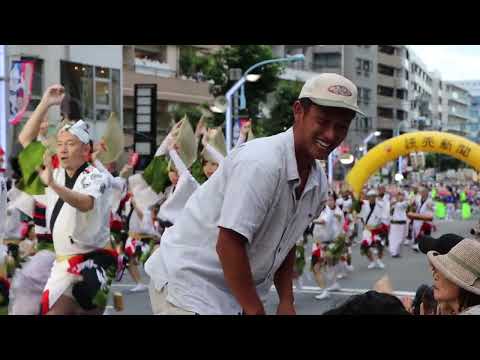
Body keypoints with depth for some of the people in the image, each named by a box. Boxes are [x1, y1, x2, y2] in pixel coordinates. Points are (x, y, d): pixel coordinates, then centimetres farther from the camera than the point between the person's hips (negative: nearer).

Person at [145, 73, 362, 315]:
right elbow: (228, 243, -25)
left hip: (241, 292, 8)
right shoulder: (261, 162, -23)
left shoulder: (318, 183, 3)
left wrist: (286, 301, 6)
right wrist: (255, 310, -19)